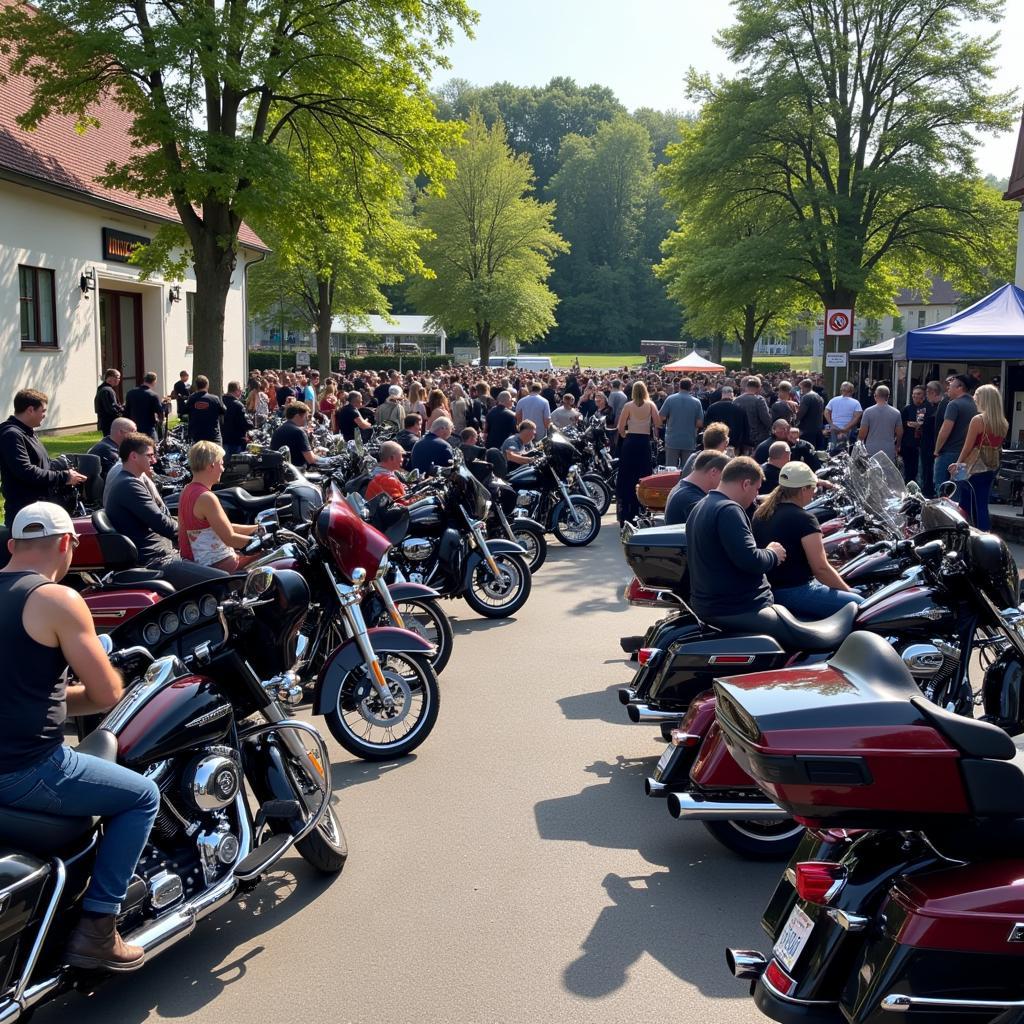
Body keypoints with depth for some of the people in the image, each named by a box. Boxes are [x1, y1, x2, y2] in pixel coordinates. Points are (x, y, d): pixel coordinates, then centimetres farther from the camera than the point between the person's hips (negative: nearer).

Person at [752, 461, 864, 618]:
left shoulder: (761, 513, 6)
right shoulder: (803, 519, -18)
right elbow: (821, 568, -20)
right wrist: (848, 591, -7)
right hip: (794, 592, -9)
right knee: (858, 604, -5)